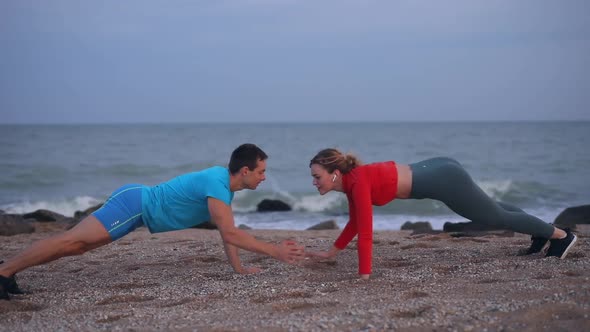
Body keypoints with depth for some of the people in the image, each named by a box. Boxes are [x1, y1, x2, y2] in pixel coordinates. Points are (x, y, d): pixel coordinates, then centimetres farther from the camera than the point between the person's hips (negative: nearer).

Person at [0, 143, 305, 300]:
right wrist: (275, 251, -26)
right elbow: (229, 233, -28)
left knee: (77, 246, 9)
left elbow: (228, 230, 16)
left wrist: (238, 267, 11)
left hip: (138, 203, 9)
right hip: (134, 204, -9)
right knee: (71, 241, -13)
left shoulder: (224, 180, 8)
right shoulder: (216, 185, -23)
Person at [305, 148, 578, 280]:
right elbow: (355, 222, 11)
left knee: (497, 217, 11)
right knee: (490, 209, 29)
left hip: (444, 180, -8)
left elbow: (365, 231, -31)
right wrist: (331, 252, 10)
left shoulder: (358, 181, -27)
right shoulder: (349, 180, -1)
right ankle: (541, 233, 51)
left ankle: (561, 235, 31)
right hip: (435, 173, 8)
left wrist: (364, 275, -30)